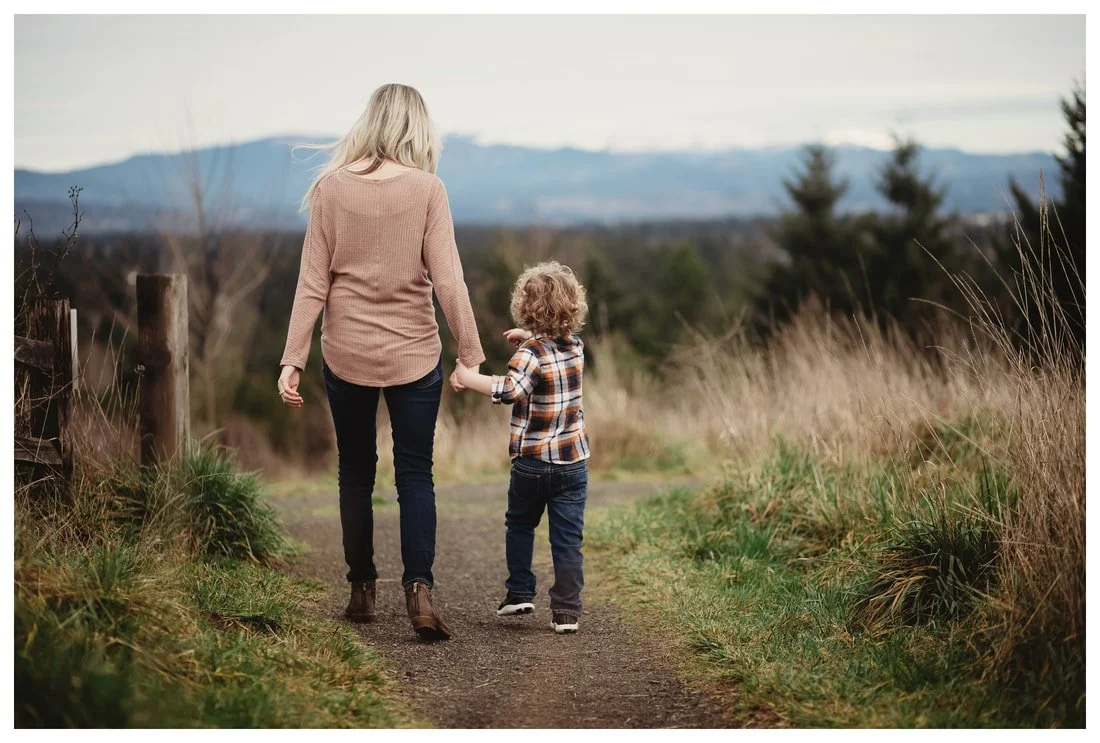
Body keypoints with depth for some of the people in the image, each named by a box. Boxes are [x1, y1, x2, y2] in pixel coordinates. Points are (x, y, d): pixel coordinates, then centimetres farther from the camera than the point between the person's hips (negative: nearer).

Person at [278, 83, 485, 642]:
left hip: (346, 354, 1)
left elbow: (312, 283, -5)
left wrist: (293, 360, -2)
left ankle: (362, 590, 22)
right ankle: (419, 587, -9)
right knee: (415, 474, 7)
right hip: (413, 355, -1)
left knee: (356, 472, 16)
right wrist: (471, 355, -3)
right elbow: (448, 281, -10)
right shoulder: (426, 189, -8)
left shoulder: (332, 187, -4)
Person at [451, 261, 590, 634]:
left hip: (532, 462, -4)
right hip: (573, 462, 4)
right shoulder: (575, 347, 4)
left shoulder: (531, 352, -15)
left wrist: (469, 378, -29)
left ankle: (520, 593, 20)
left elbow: (510, 390, -34)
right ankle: (567, 611, 0)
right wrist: (529, 337, 26)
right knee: (568, 539, 3)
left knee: (519, 525, 20)